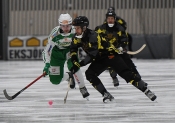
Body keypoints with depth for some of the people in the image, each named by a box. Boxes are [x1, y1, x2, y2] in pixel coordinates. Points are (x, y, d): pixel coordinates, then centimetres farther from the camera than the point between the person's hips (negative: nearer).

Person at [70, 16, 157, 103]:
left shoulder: (93, 36, -30)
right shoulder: (77, 37, -6)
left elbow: (91, 56, -35)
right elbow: (73, 49, 8)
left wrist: (79, 65, -38)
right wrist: (74, 61, -9)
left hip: (111, 55, -7)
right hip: (99, 59, 8)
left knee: (126, 74, -16)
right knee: (89, 74, -14)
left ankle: (146, 90, -10)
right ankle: (106, 95, -8)